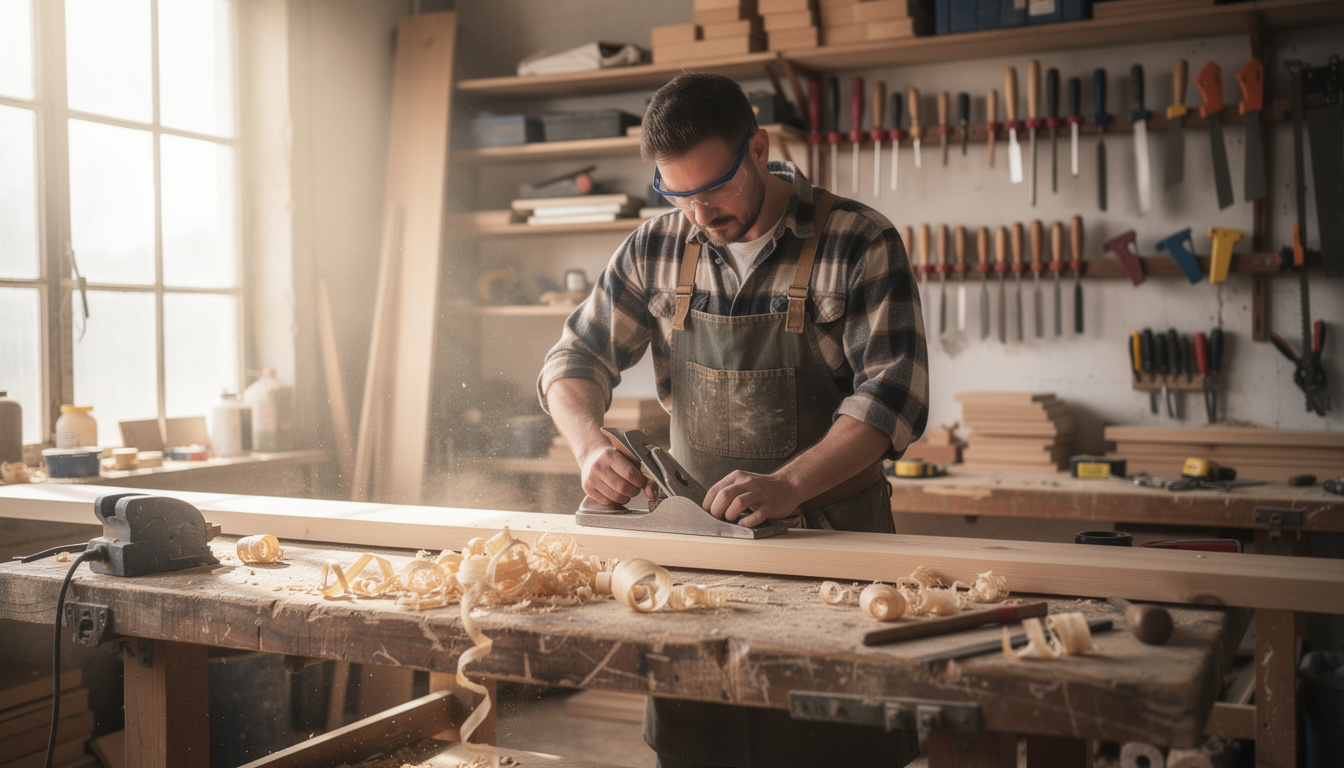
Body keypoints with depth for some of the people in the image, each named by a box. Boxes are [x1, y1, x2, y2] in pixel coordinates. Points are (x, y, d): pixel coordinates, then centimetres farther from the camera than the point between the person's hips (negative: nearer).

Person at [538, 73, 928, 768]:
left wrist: (788, 484, -30)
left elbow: (894, 393, -17)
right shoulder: (656, 250, 2)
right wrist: (590, 444, -15)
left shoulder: (860, 243, -10)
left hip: (833, 529, -3)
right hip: (698, 528, 3)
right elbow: (576, 357, 6)